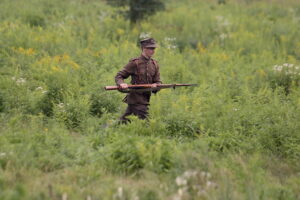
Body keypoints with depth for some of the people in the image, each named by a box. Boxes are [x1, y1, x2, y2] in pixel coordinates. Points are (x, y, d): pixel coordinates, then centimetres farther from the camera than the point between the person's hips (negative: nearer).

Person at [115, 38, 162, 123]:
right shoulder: (135, 63, -9)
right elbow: (119, 76, -5)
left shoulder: (154, 64, 9)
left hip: (145, 99, 6)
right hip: (136, 99, -6)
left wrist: (155, 85, -15)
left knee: (124, 121, 13)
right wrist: (121, 84, -27)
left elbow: (158, 82, 9)